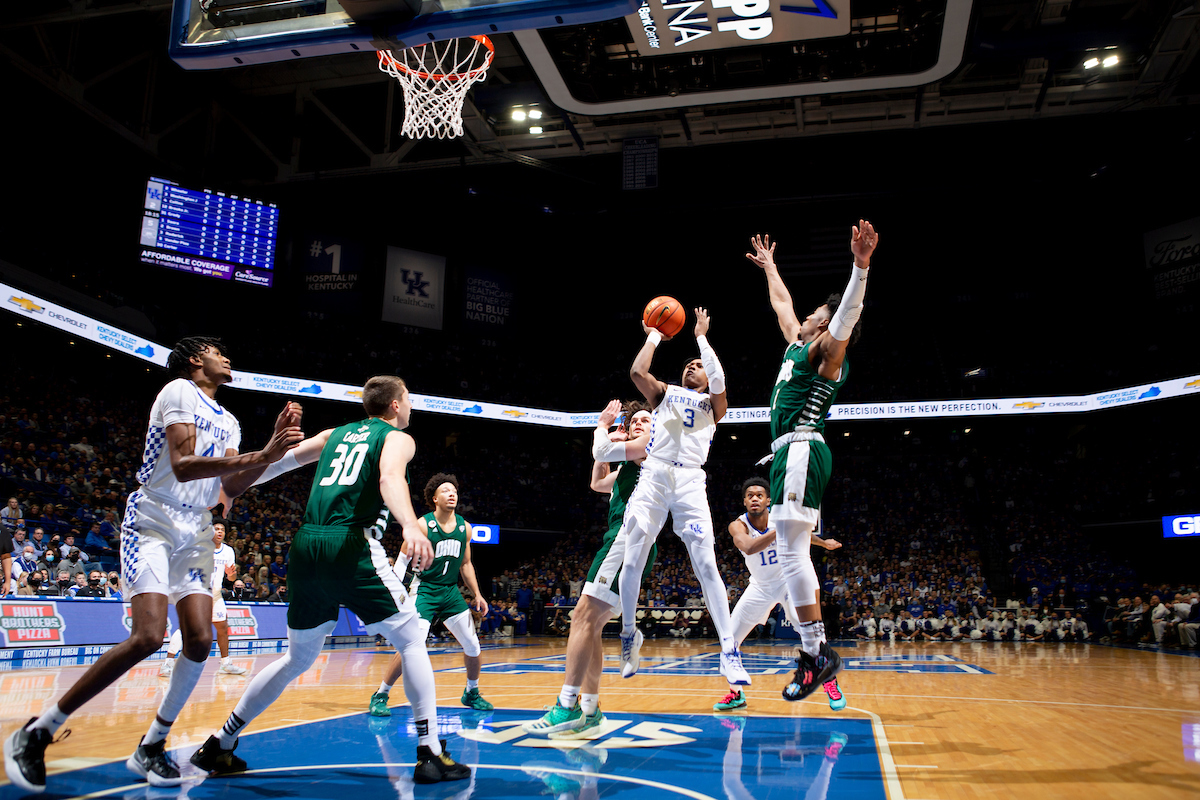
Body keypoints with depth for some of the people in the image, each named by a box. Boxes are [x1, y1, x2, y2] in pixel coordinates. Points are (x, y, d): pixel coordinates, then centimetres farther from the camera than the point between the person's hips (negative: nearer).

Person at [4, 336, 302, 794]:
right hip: (153, 524, -7)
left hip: (196, 533, 8)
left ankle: (151, 747, 10)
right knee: (148, 637, -20)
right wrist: (258, 458, -28)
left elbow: (229, 489, 9)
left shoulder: (228, 423, 17)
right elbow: (182, 465, -20)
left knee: (200, 640, -6)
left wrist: (272, 451, -4)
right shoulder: (180, 391, -7)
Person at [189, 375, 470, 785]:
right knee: (413, 642, 5)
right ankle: (430, 755, 0)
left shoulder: (336, 434, 24)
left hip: (305, 546, 6)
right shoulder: (398, 438, 6)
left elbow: (277, 462, 22)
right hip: (352, 546, -6)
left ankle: (219, 746, 25)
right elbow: (389, 479, -16)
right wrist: (410, 525, -32)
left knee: (297, 659, 21)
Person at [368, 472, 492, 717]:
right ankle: (380, 696, 0)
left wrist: (477, 594, 11)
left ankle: (471, 693, 28)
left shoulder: (465, 528, 4)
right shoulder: (423, 525, -11)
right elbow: (402, 561, -9)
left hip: (451, 591, 5)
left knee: (473, 646, 4)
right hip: (424, 590, -5)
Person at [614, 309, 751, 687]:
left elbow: (718, 380, -4)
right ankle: (629, 634, 17)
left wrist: (702, 337, 8)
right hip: (653, 477, 2)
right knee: (632, 561, -3)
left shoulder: (711, 403, 19)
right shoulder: (664, 392, 23)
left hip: (690, 482, -1)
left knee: (706, 566, -11)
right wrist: (653, 337, 17)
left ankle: (729, 652, -9)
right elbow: (637, 372, 4)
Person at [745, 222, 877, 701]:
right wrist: (769, 268, 49)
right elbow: (782, 303, 38)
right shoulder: (798, 344, 22)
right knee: (791, 552, 8)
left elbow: (847, 313, -22)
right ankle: (815, 652, 11)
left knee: (791, 550, -15)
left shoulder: (826, 351, -2)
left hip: (800, 449, -10)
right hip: (791, 452, 10)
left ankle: (817, 653, -12)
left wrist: (860, 265, -38)